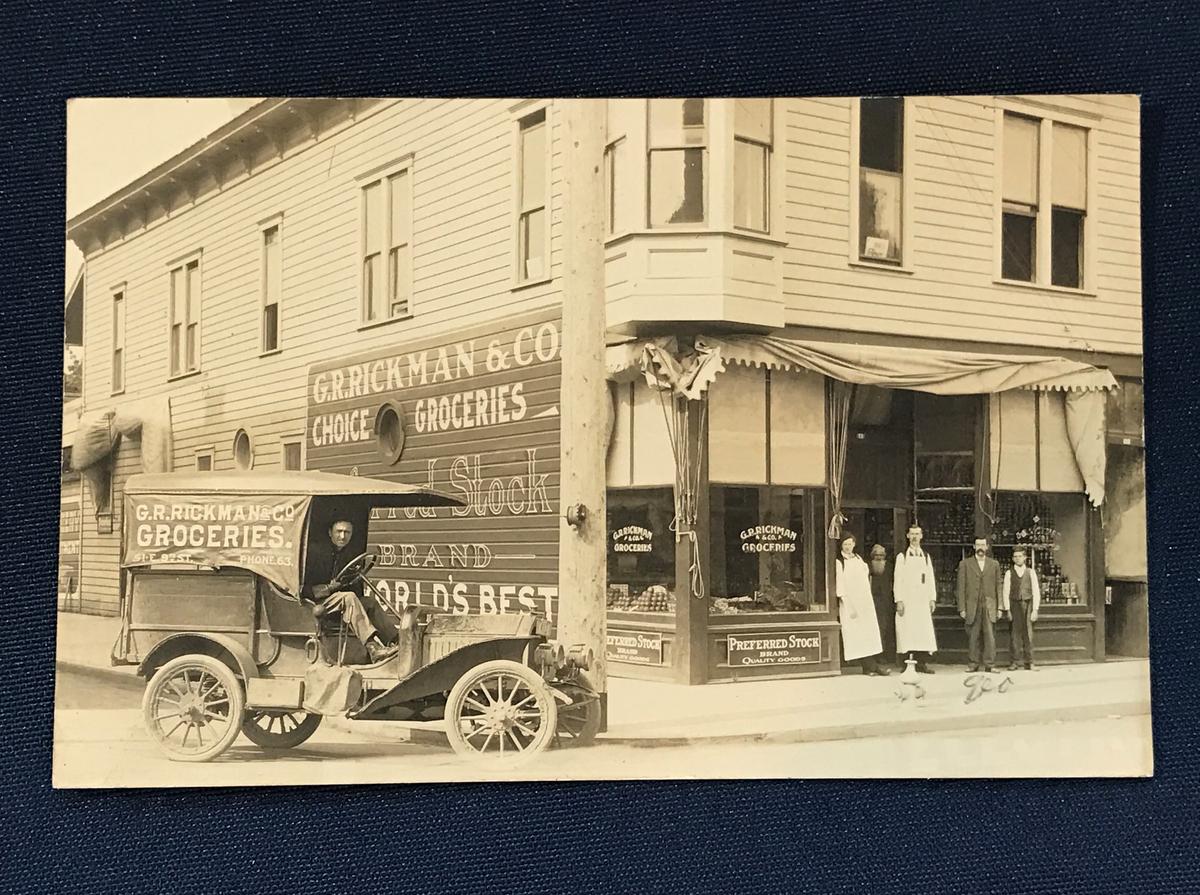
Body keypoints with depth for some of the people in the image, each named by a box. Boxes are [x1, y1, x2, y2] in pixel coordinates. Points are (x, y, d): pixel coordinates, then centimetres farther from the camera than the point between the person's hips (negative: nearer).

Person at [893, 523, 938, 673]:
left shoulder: (926, 557, 15)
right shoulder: (902, 556, 5)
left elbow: (931, 579, 14)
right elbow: (898, 580, 0)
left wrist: (932, 598, 5)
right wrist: (899, 600, -8)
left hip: (923, 600, 3)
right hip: (907, 600, -3)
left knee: (925, 631, -4)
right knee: (907, 631, -7)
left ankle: (923, 662, -1)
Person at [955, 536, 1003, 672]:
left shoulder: (994, 564, 13)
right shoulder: (965, 564, 8)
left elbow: (998, 586, 12)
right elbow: (961, 587, 4)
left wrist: (999, 607, 4)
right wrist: (962, 608, -3)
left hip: (989, 606, 1)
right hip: (972, 606, -1)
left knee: (990, 635, -6)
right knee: (972, 637, 0)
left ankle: (989, 664, -2)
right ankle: (974, 664, 7)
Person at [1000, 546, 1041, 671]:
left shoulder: (1031, 572, 6)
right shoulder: (1009, 573, 5)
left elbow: (1036, 591, 4)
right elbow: (1006, 592, 4)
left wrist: (1035, 609, -3)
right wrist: (1007, 609, -3)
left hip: (1028, 604, 0)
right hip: (1015, 604, 0)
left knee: (1028, 633, 0)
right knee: (1016, 632, -3)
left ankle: (1029, 662, 6)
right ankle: (1014, 661, 0)